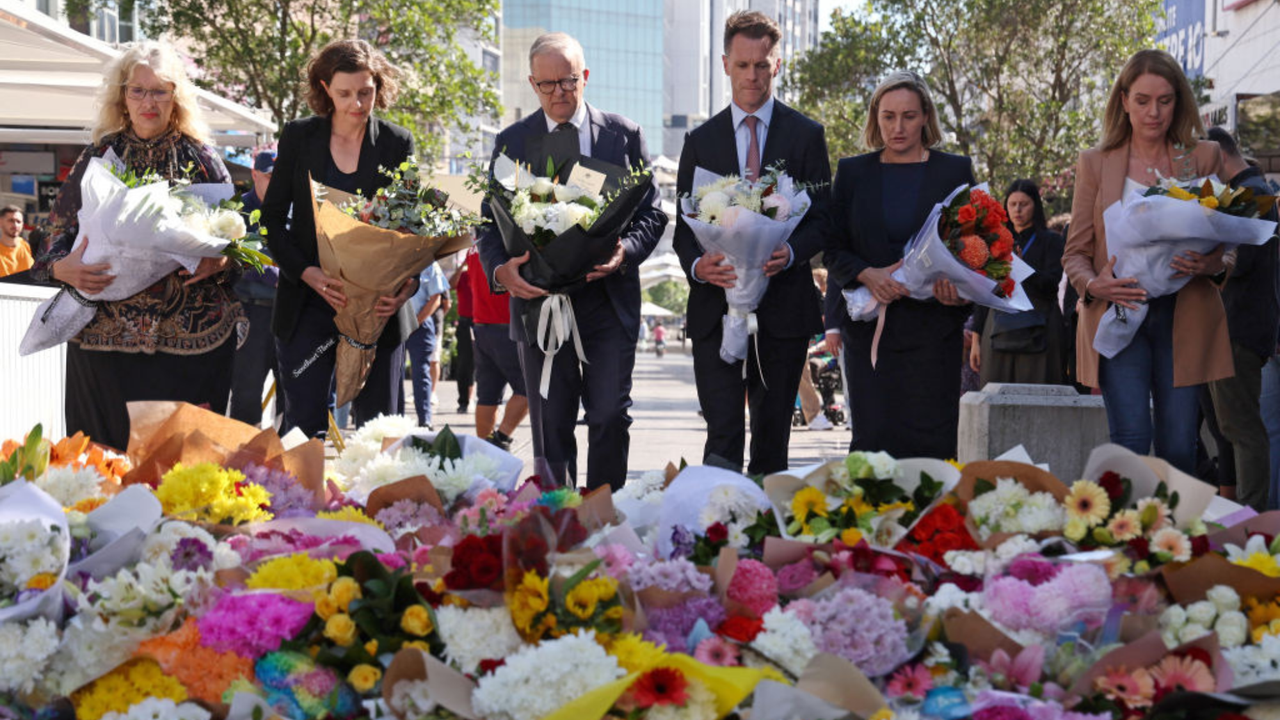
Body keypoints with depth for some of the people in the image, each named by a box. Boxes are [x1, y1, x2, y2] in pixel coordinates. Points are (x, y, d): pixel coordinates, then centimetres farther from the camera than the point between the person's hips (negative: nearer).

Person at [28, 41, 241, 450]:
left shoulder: (201, 159, 7)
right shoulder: (101, 156, 9)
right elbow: (54, 236, 9)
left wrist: (217, 262, -15)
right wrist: (63, 268, -13)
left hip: (190, 339, -1)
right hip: (106, 338, 1)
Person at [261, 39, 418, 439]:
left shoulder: (397, 144, 4)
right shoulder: (298, 138, 4)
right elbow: (273, 217, 4)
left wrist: (408, 283, -18)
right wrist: (307, 272, -14)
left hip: (378, 306, 0)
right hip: (310, 304, 0)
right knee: (304, 425, -3)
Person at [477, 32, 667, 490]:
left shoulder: (625, 135, 6)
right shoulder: (511, 142, 7)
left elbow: (652, 212, 6)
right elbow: (490, 222, 7)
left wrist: (626, 251, -15)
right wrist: (501, 269, -15)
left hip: (608, 301, 0)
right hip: (539, 298, 1)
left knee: (611, 417, -5)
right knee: (550, 429, 5)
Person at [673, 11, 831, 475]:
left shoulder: (806, 135, 7)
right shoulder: (700, 140, 11)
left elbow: (823, 218, 3)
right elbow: (684, 223, 9)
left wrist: (790, 253, -18)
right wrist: (696, 264, -13)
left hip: (783, 304, 0)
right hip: (716, 308, 0)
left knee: (772, 439, 7)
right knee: (723, 437, -8)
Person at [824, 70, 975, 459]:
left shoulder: (955, 170, 8)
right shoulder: (853, 172, 11)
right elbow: (833, 250, 8)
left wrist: (960, 286, -15)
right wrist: (869, 275, -12)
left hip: (934, 328, -1)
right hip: (870, 328, 1)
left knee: (930, 442, -5)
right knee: (873, 439, -4)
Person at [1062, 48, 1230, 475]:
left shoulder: (1204, 158, 10)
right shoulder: (1095, 164, 9)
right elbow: (1075, 252, 9)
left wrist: (1207, 264, -13)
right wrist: (1093, 284, -14)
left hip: (1184, 318, 1)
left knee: (1178, 451, -1)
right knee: (1131, 446, -12)